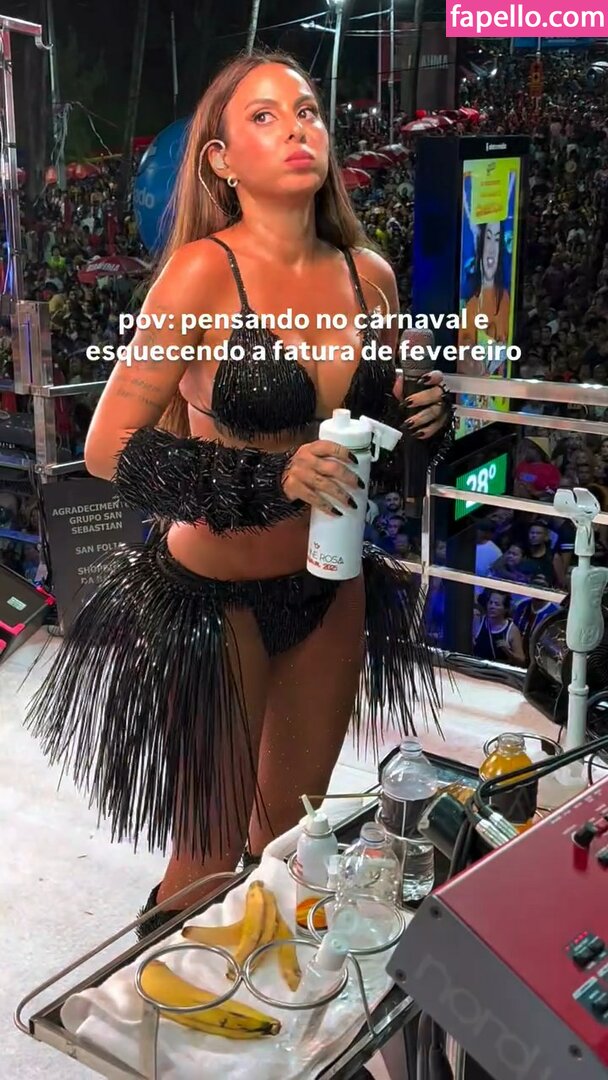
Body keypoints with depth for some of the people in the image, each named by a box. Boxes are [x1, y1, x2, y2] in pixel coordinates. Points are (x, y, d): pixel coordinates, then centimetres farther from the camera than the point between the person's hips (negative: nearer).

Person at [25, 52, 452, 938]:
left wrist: (423, 418, -6)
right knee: (213, 854, 10)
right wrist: (268, 478, -27)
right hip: (217, 597, -5)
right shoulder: (204, 272, -16)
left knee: (293, 828, 22)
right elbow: (107, 448, -17)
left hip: (333, 588, 5)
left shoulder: (369, 275, 0)